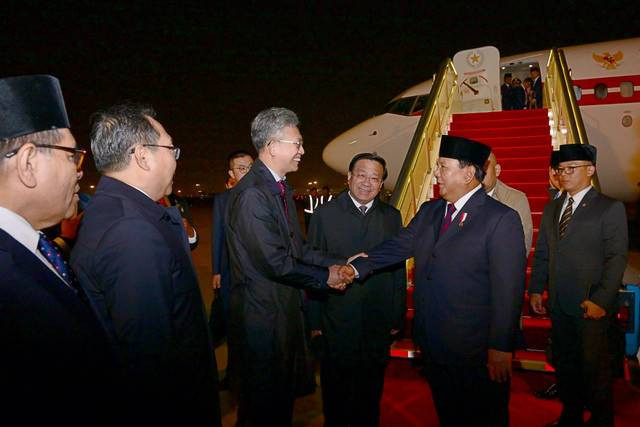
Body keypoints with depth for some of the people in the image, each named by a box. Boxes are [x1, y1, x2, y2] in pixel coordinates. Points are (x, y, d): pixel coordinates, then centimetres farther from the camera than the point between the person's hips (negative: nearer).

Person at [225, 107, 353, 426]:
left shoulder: (280, 188, 9)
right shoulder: (251, 194, -22)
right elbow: (275, 263, -24)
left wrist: (334, 264, -1)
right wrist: (325, 278, -12)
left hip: (285, 307, 9)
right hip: (261, 312, -9)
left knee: (284, 395, 23)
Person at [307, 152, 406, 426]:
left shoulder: (392, 217, 2)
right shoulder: (325, 214, -5)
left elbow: (399, 270, 4)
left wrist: (397, 319, 3)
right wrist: (314, 320, -6)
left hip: (378, 324, 2)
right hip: (336, 323, -2)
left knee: (371, 393, 19)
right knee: (335, 393, 16)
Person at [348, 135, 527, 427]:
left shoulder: (501, 219, -15)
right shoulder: (428, 211, 7)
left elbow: (508, 290, -16)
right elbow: (399, 246, 3)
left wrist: (501, 348, -16)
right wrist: (357, 268, -8)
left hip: (475, 355, -6)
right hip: (432, 347, 6)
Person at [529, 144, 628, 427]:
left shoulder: (610, 209, -5)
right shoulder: (551, 209, 11)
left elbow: (616, 258, -10)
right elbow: (542, 253, 12)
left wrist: (601, 300, -16)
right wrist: (536, 290, 6)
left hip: (591, 305, -5)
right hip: (559, 304, 5)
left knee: (594, 366, 8)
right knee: (564, 362, 15)